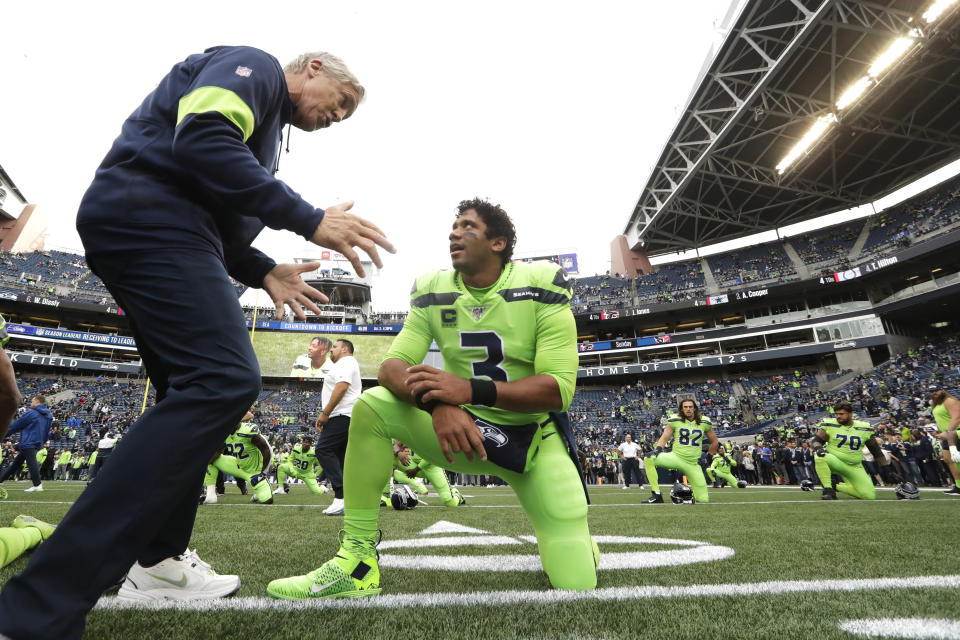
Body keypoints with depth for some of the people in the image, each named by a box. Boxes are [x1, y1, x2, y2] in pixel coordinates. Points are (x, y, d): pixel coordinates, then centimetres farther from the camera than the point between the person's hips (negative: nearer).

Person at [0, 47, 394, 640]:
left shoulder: (268, 125, 30)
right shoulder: (256, 66, 3)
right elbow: (202, 141, -19)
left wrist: (264, 273, 12)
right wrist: (310, 219, -20)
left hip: (163, 234, 11)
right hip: (147, 216, -11)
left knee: (196, 392, 13)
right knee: (224, 381, -23)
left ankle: (162, 554, 23)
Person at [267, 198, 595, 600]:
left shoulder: (541, 287, -15)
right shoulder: (434, 292, -4)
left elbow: (558, 390, -22)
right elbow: (393, 365, -12)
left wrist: (471, 390, -36)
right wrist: (437, 403, -34)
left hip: (533, 438, -2)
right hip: (464, 430, 3)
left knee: (575, 585, -9)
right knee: (371, 405, -21)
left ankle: (576, 541, 31)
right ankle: (357, 563, -11)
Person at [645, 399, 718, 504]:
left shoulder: (704, 422, 2)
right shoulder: (675, 420, -3)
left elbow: (715, 442, 15)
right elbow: (664, 437, -1)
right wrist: (658, 449, -18)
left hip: (693, 464, 1)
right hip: (676, 457, -1)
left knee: (703, 499, -6)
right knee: (649, 459, -29)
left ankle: (696, 493, 32)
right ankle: (656, 495, -18)